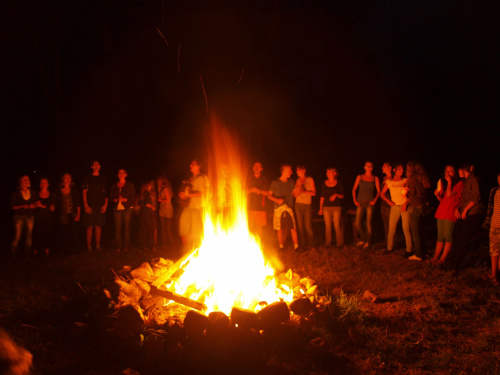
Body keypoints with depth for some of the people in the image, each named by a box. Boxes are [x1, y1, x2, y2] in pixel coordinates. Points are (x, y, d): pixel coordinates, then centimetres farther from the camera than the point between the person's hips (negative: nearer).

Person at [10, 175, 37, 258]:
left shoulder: (32, 193, 12)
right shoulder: (16, 193, 1)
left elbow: (35, 204, 15)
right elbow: (12, 206, -1)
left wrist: (33, 206, -8)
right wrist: (22, 206, -15)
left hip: (30, 217, 3)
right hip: (19, 217, -3)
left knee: (29, 236, 2)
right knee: (17, 236, -8)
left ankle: (27, 254, 9)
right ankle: (13, 253, 1)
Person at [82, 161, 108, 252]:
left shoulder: (103, 179, 12)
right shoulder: (87, 178, 3)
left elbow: (105, 193, 13)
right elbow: (84, 193, 0)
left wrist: (105, 204, 2)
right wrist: (86, 205, -8)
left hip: (100, 206, 2)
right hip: (90, 206, -2)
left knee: (98, 227, 4)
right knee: (90, 227, -2)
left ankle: (98, 245, 12)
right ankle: (89, 246, 4)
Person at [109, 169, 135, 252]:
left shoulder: (130, 185, 8)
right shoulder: (114, 186, 17)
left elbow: (133, 197, 1)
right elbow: (111, 197, 12)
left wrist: (125, 199, -14)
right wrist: (115, 199, -8)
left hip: (127, 208, -2)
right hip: (117, 209, 2)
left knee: (126, 228, -5)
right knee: (117, 228, -5)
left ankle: (126, 246, -1)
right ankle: (118, 246, -2)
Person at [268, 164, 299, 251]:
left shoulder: (291, 182, 12)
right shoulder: (275, 182, 2)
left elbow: (294, 194, 12)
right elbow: (269, 195, 4)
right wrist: (277, 200, -13)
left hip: (289, 208, 2)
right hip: (278, 208, -2)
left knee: (293, 228, -6)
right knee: (280, 229, 1)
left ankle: (296, 246, 1)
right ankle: (281, 247, 12)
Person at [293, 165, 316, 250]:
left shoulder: (310, 180, 3)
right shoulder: (298, 181, 9)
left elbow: (314, 193, 2)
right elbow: (295, 195, 3)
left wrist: (305, 191, -11)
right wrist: (299, 186, -10)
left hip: (307, 205, -3)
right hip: (298, 205, 3)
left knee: (308, 226, -7)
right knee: (300, 226, 1)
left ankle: (310, 244, 4)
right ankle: (302, 244, 6)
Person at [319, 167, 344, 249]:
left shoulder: (338, 183, 2)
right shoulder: (324, 183, 8)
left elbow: (342, 196, 5)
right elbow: (322, 197, 11)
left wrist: (336, 195, -16)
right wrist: (320, 208, 9)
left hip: (336, 207, -2)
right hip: (326, 207, 2)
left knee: (337, 226, -6)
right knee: (327, 226, 1)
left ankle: (340, 243, 2)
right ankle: (328, 243, 8)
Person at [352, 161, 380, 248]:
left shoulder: (375, 178, 8)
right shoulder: (360, 177, 10)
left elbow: (378, 191, 6)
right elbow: (354, 189, 10)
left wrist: (374, 200, -9)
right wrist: (354, 200, -2)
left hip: (370, 202, -1)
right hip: (360, 202, 1)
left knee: (368, 224, -5)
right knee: (358, 224, -2)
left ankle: (367, 242, 8)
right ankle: (362, 239, 19)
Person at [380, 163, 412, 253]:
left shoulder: (405, 181, 6)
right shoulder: (389, 182, 9)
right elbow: (382, 194, 15)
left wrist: (405, 204, -10)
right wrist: (389, 201, 2)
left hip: (404, 206, -2)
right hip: (395, 206, 2)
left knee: (406, 229, -8)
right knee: (391, 228, -1)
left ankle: (409, 249, -5)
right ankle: (390, 248, 12)